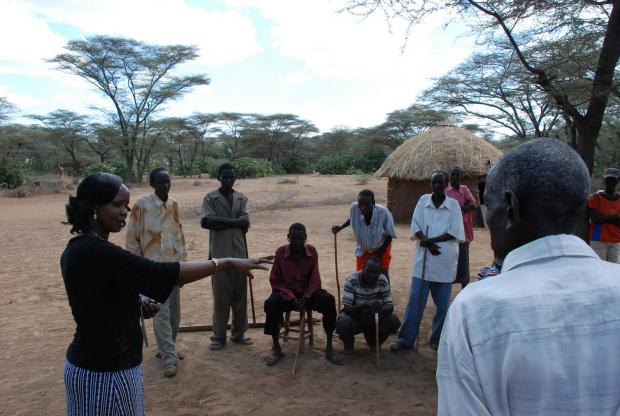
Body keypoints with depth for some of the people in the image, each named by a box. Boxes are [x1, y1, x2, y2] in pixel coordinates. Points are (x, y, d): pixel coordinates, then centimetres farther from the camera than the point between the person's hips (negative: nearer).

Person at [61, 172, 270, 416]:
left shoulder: (77, 249, 5)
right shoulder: (97, 252, -26)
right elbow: (163, 274, -29)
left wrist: (136, 305, 2)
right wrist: (227, 263, -24)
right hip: (105, 371, -9)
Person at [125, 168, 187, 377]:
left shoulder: (174, 204, 6)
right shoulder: (142, 204, -10)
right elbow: (131, 237, -6)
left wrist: (183, 259, 12)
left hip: (174, 264, 6)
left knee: (174, 311, 12)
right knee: (162, 311, -6)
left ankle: (166, 348, 29)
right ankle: (169, 357, 2)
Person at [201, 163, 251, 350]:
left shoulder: (241, 198, 10)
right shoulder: (210, 198, 0)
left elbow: (245, 222, -4)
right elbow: (206, 221, -15)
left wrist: (221, 221, -11)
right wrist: (233, 221, -14)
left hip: (239, 252, 3)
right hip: (219, 253, -3)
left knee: (240, 294, 9)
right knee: (220, 295, 3)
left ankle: (238, 333, 23)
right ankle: (219, 335, 15)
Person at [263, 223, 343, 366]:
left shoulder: (312, 251, -7)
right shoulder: (280, 252, -10)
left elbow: (315, 279, -4)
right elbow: (275, 280, -7)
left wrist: (305, 297, -21)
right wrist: (291, 297, -19)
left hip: (308, 291, 1)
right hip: (287, 292, -1)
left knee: (329, 300, -27)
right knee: (271, 303, -32)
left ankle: (329, 347, -16)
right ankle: (276, 347, -12)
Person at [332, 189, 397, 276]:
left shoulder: (383, 212, -34)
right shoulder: (355, 208, -29)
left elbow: (390, 235, -17)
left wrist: (381, 252, -16)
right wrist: (340, 227, -11)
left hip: (381, 248, -2)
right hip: (363, 249, 2)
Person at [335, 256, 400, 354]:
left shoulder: (382, 280, -15)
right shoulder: (351, 280, -24)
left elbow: (390, 306, -16)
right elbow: (347, 308, -29)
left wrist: (380, 309, -40)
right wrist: (365, 305, -47)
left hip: (373, 319, 3)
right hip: (354, 318, -3)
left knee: (394, 321, -22)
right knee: (342, 323, -35)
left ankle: (373, 341, 10)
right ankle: (349, 343, 3)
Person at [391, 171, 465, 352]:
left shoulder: (453, 204, -1)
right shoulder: (423, 200, 4)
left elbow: (455, 233, -8)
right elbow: (416, 228, 0)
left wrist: (429, 240, -14)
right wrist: (428, 244, -15)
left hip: (445, 262, -1)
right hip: (423, 260, 1)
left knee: (442, 304, 9)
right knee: (415, 301, 2)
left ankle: (437, 339, 25)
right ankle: (406, 339, 11)